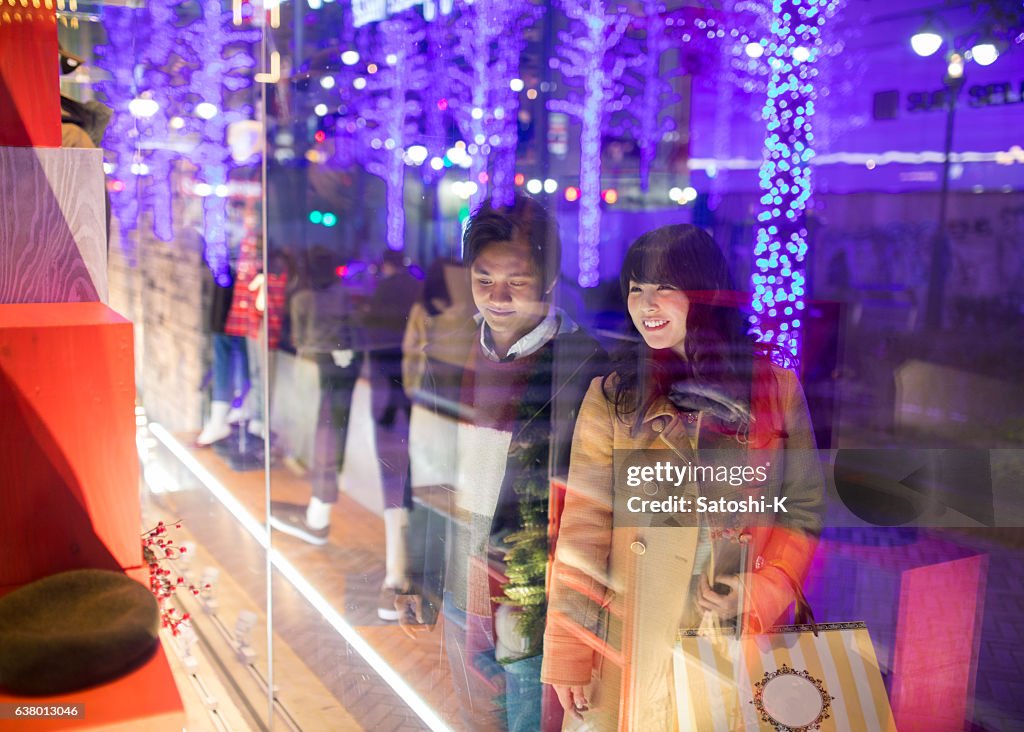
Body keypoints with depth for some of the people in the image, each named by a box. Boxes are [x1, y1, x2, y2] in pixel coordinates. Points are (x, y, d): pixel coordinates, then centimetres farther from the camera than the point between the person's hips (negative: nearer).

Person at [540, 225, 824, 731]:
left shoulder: (776, 386, 1)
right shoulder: (611, 397, -2)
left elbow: (804, 506, 4)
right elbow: (583, 529, -5)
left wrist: (758, 597, -10)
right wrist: (568, 653, -9)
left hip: (744, 645, 1)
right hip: (632, 647, -1)